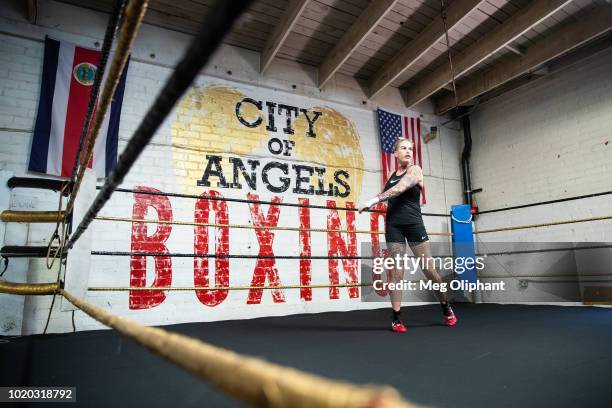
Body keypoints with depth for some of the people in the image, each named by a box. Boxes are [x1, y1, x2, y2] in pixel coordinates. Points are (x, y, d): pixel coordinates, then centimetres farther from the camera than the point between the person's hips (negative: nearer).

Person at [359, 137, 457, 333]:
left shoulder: (415, 170, -2)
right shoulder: (392, 175, 12)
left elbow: (399, 189, -19)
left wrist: (373, 201, -24)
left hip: (414, 223, -3)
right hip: (393, 226, 3)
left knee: (429, 269, 0)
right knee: (395, 272, -1)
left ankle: (446, 307, 24)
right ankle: (396, 318, 6)